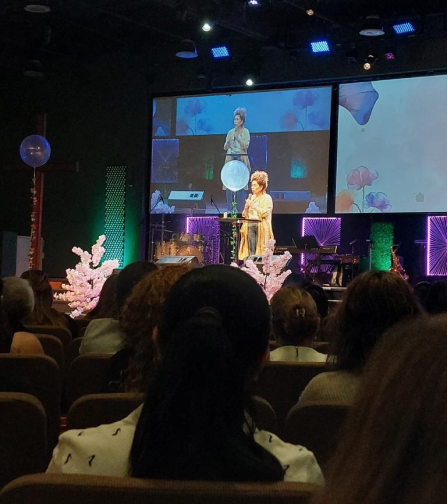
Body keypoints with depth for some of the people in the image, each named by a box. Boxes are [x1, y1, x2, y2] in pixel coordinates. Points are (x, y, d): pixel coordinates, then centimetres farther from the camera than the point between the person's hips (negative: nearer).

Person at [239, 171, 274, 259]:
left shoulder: (267, 198, 1)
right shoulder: (251, 197, 18)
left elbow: (265, 213, -13)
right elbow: (245, 215, 18)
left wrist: (253, 206, -12)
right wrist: (246, 206, -1)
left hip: (261, 228, -5)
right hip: (250, 226, 6)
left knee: (260, 251, -10)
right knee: (251, 251, 0)